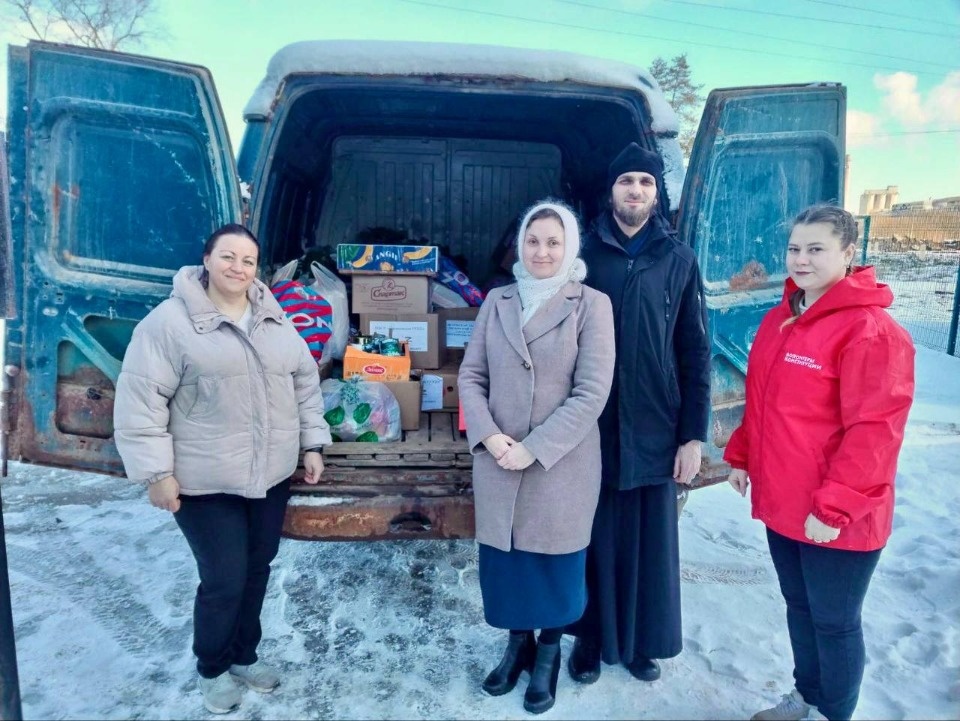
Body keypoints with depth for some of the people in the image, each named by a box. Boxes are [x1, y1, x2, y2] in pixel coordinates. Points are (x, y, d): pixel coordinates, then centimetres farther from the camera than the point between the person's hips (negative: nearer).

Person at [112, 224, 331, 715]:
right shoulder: (169, 321, -11)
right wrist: (156, 472, -13)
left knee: (257, 570, 16)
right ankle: (212, 669, 31)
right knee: (224, 580, 1)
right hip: (206, 481, -5)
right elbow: (141, 400, -11)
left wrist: (311, 445, 8)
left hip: (271, 474, 5)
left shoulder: (275, 321, 5)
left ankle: (244, 655, 40)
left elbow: (305, 382, 11)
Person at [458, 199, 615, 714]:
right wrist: (489, 436, -10)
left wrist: (534, 448, -16)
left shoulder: (591, 305, -5)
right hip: (497, 461, 3)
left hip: (561, 463, -3)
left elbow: (592, 393, -12)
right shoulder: (497, 301, 6)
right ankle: (517, 642, 39)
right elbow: (471, 375, 5)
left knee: (555, 564, 12)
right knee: (503, 559, 14)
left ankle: (548, 652, 36)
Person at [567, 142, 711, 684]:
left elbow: (695, 352, 1)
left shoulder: (678, 259, 1)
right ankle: (591, 639, 31)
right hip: (591, 428, 0)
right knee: (596, 540, 11)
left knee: (651, 542, 12)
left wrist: (694, 435, -2)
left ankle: (643, 641, 33)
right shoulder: (584, 254, 1)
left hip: (655, 430, 1)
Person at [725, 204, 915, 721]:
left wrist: (834, 506, -20)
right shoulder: (779, 319, 8)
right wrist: (741, 455, 14)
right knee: (799, 607, 22)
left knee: (834, 621, 11)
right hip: (782, 503, 7)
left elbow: (874, 431, -20)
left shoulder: (870, 330, -17)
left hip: (834, 518, -7)